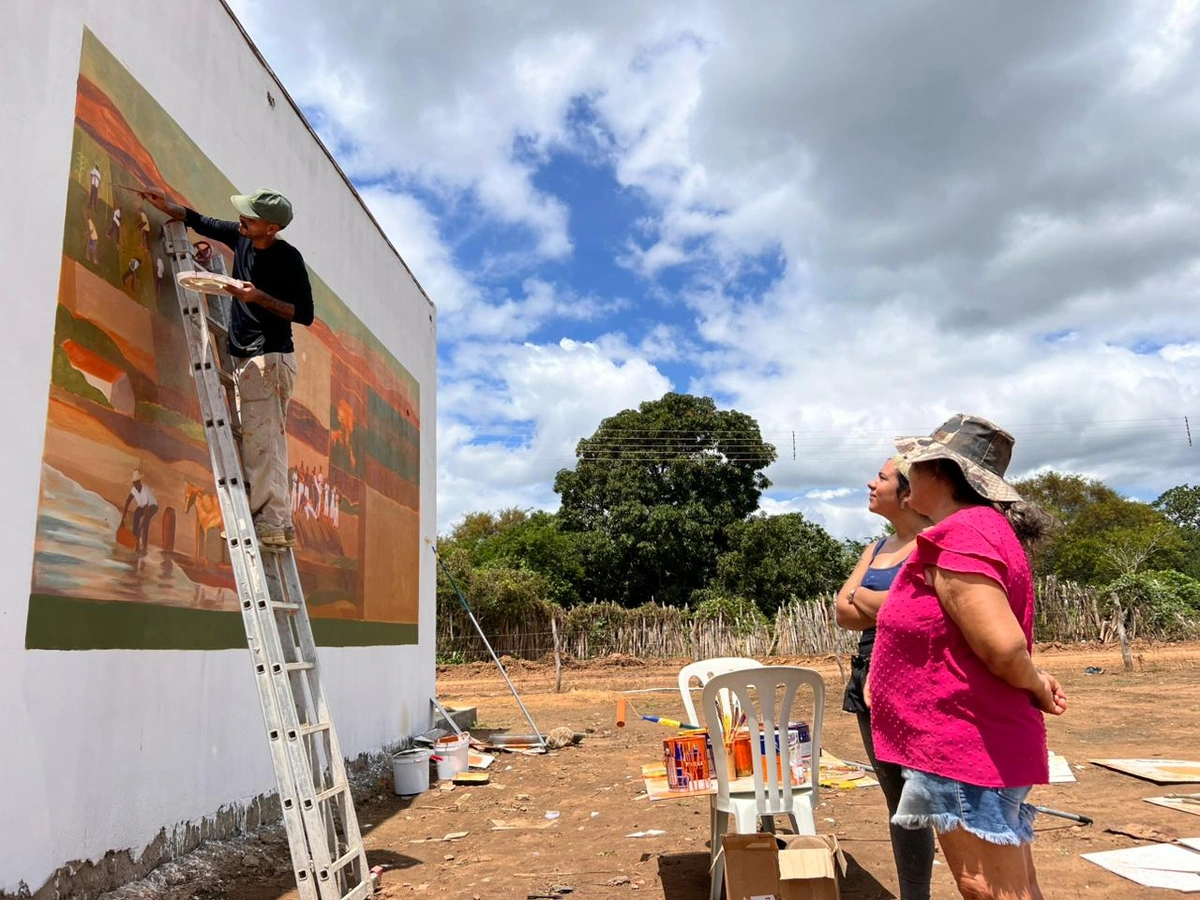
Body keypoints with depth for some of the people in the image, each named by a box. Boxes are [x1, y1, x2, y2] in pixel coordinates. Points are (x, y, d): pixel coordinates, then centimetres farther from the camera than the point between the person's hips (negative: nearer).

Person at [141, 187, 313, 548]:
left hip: (270, 359, -8)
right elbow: (200, 222, 27)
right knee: (261, 443, 6)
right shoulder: (241, 237, 9)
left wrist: (258, 297, -20)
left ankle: (271, 523, -11)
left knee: (260, 441, -13)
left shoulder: (288, 258, -12)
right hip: (245, 358, 9)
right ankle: (277, 523, 9)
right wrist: (167, 205, 15)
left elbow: (305, 314, -14)